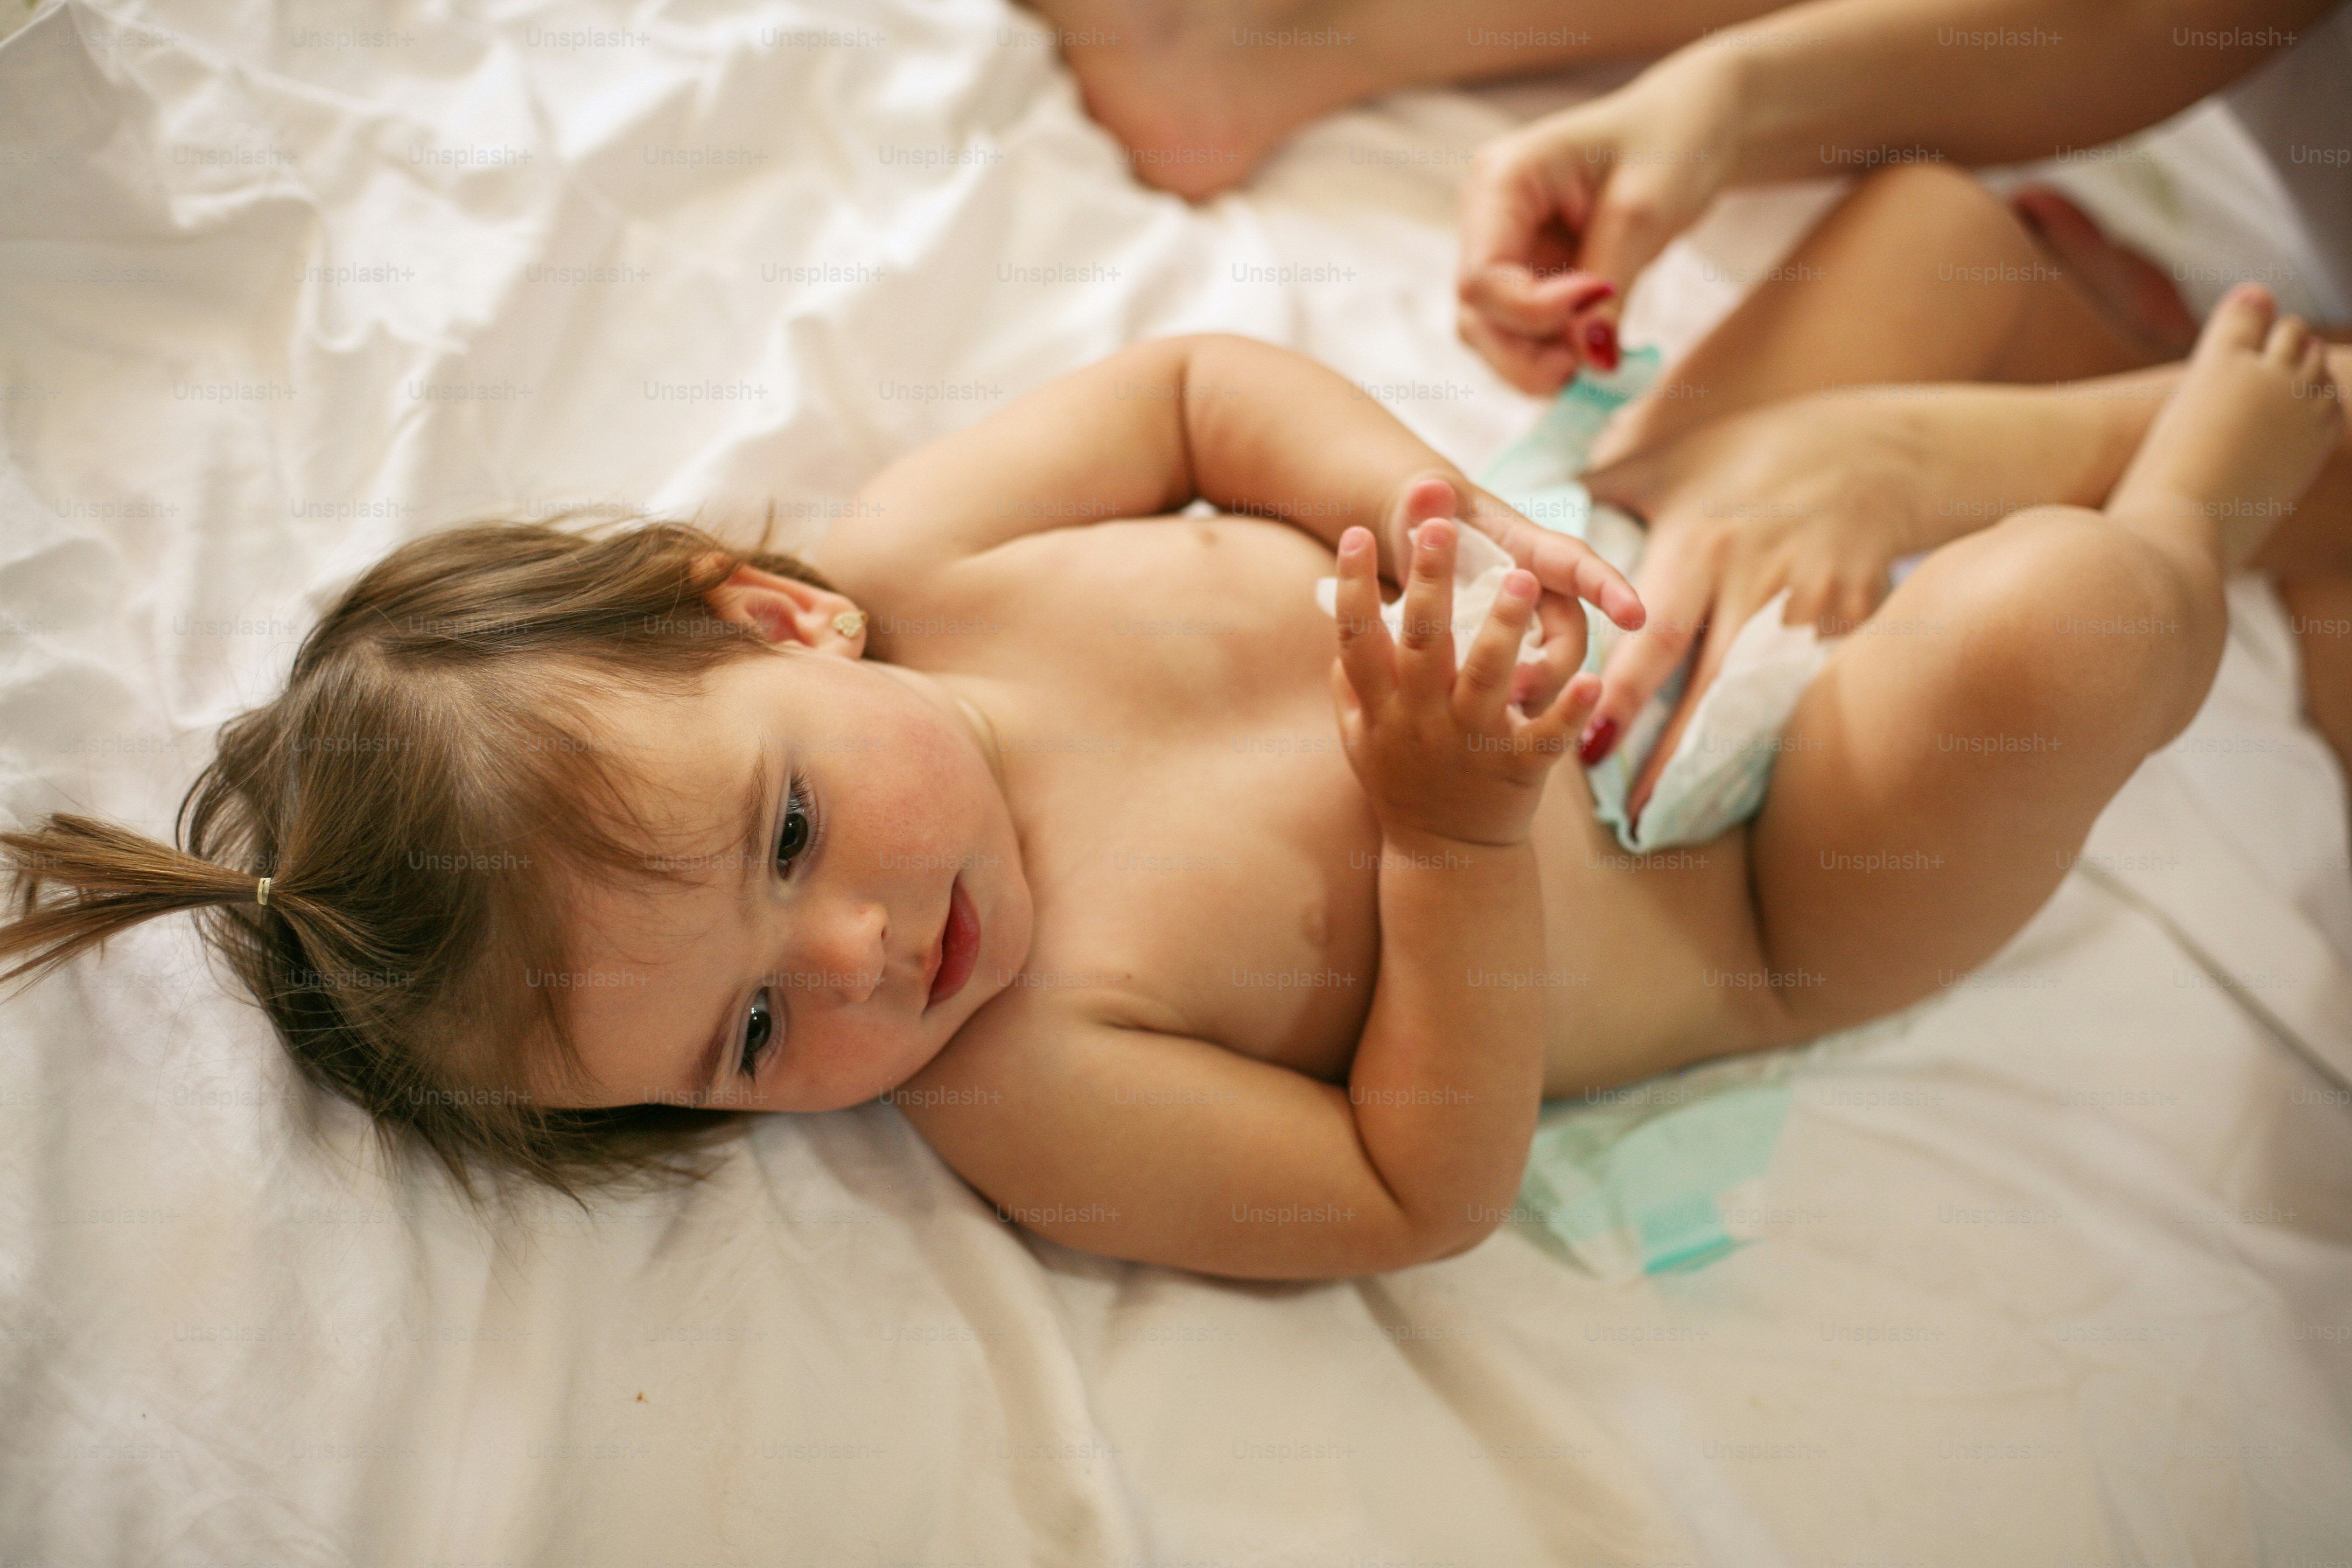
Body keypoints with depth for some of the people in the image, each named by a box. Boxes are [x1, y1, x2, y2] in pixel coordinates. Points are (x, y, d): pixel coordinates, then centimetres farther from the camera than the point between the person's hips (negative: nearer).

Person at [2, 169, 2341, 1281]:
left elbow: (1199, 385, -6)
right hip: (1783, 922, -5)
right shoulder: (1020, 1101, -28)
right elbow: (1424, 1187, -24)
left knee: (1929, 205, 9)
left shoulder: (917, 546, -18)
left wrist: (1454, 510, -22)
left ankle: (2146, 380, 43)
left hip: (1649, 554, 5)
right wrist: (1454, 837, -37)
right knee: (2029, 630, -30)